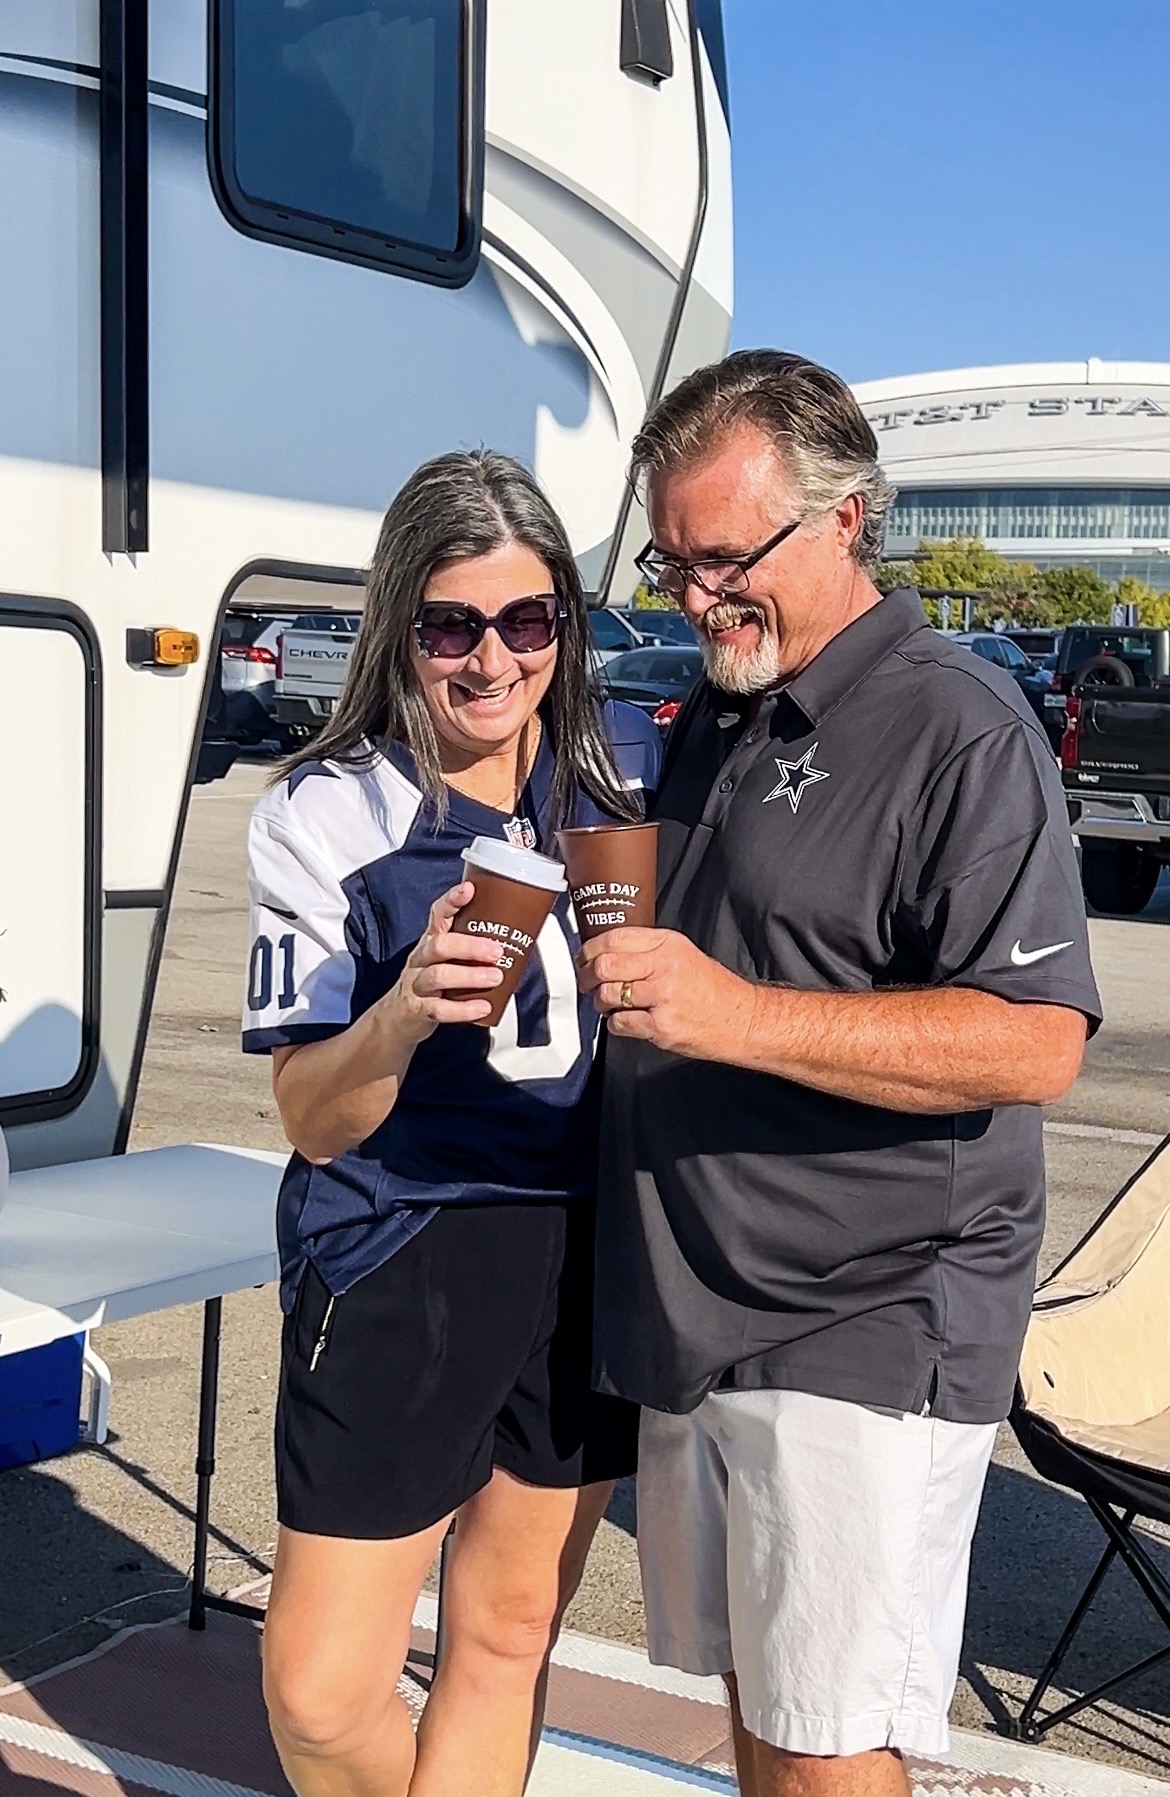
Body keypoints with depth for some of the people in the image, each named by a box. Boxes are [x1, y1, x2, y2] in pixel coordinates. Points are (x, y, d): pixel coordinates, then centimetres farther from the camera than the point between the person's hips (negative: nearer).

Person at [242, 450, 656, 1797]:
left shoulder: (631, 774, 1)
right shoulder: (325, 817, -9)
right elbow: (314, 1122, -9)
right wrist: (406, 1011, -28)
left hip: (594, 1254, 3)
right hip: (401, 1272, -3)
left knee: (506, 1640, 16)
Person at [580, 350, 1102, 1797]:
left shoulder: (957, 732, -13)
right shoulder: (712, 722, 13)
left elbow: (1035, 1045, -23)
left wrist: (735, 1015, -30)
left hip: (864, 1338, -8)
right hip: (694, 1320, 8)